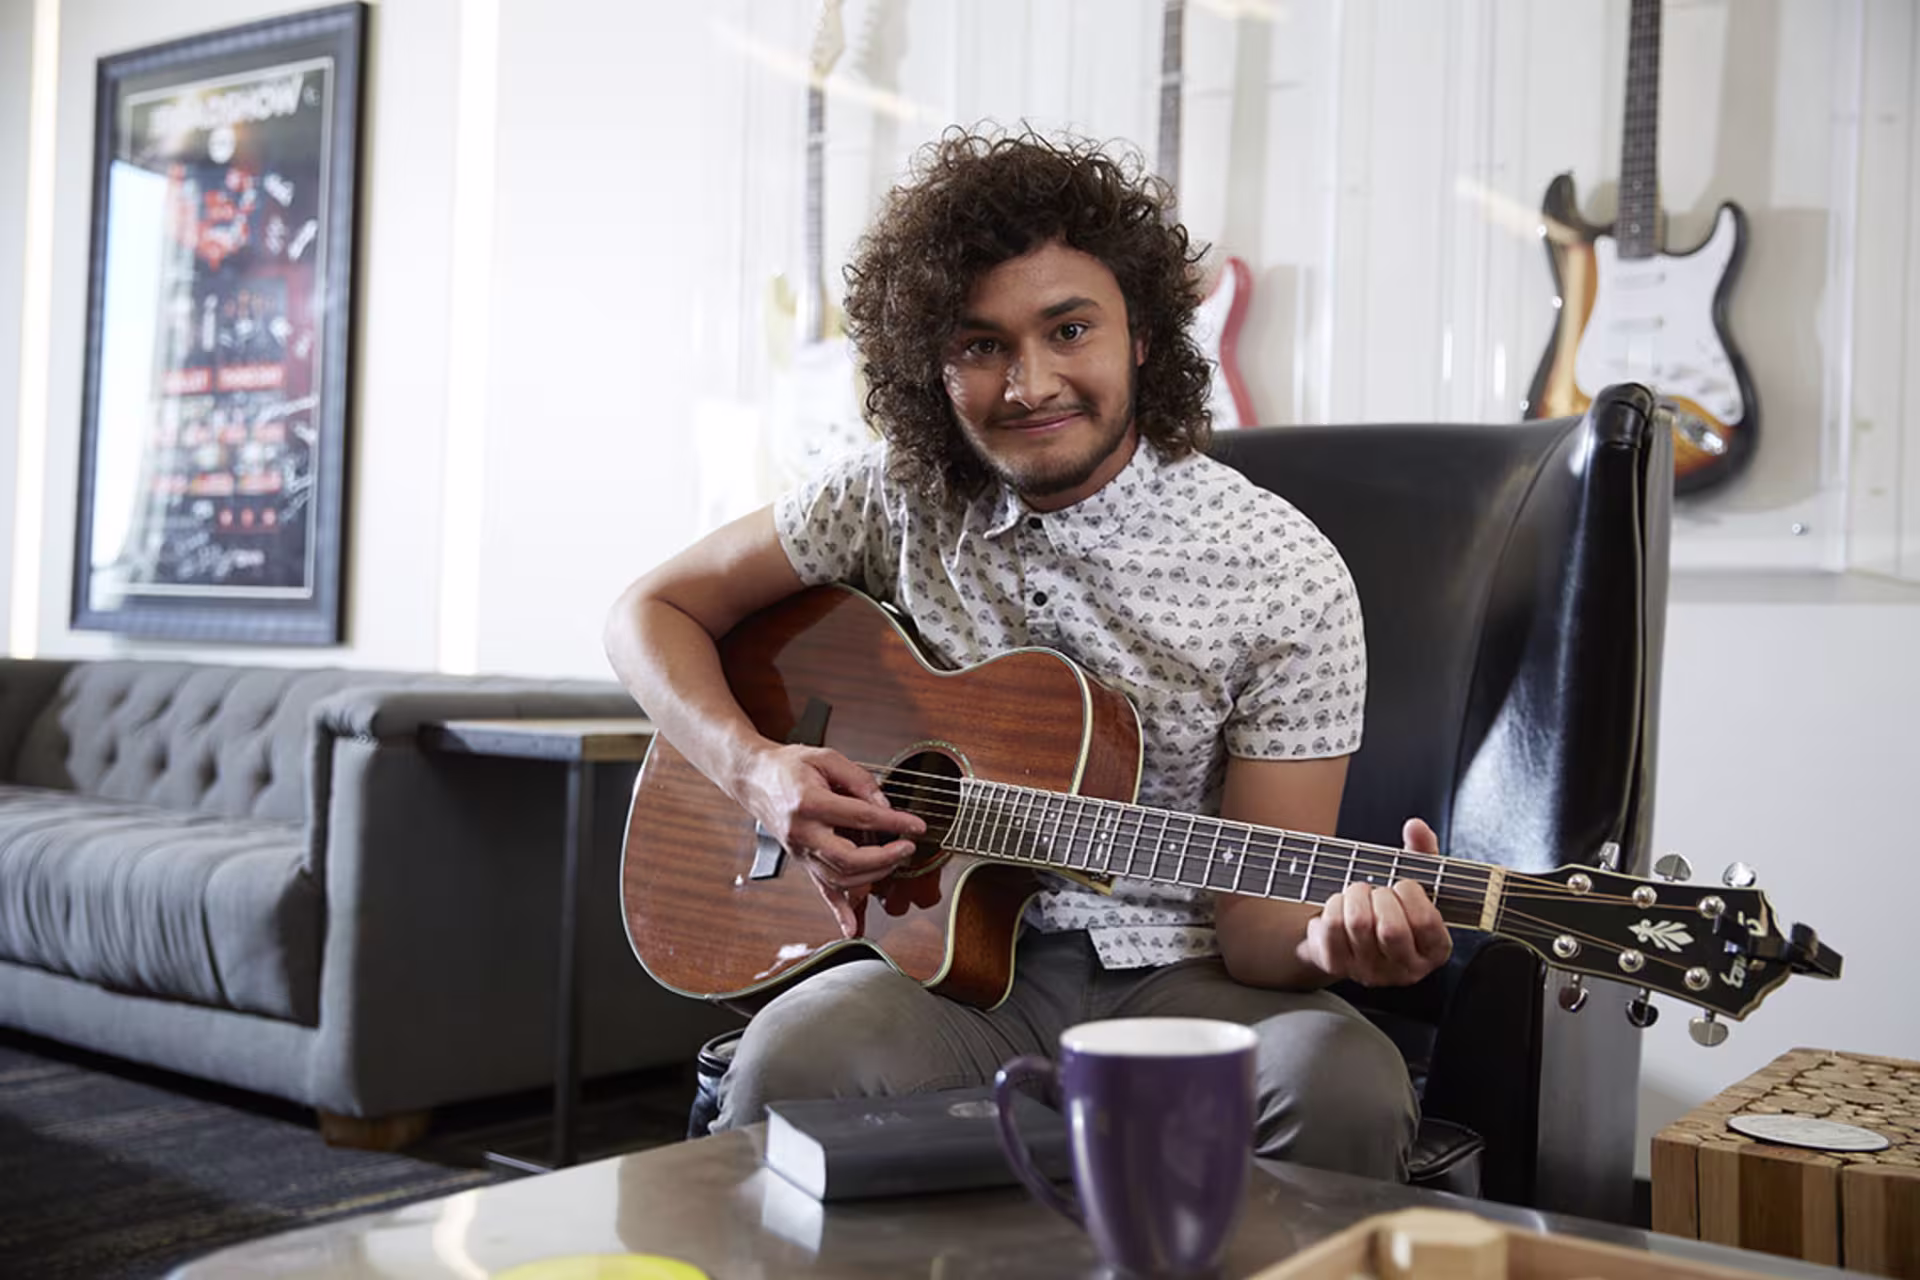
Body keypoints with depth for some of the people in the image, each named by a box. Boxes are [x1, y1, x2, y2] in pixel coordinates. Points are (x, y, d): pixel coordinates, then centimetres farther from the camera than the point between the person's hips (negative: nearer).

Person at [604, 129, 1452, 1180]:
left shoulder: (1286, 579, -8)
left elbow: (1256, 911, -6)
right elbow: (653, 611, 9)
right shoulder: (897, 499, 1)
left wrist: (1328, 938, -31)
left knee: (1345, 1093, -32)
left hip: (1177, 973, 0)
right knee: (795, 1060, -33)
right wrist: (756, 769, -10)